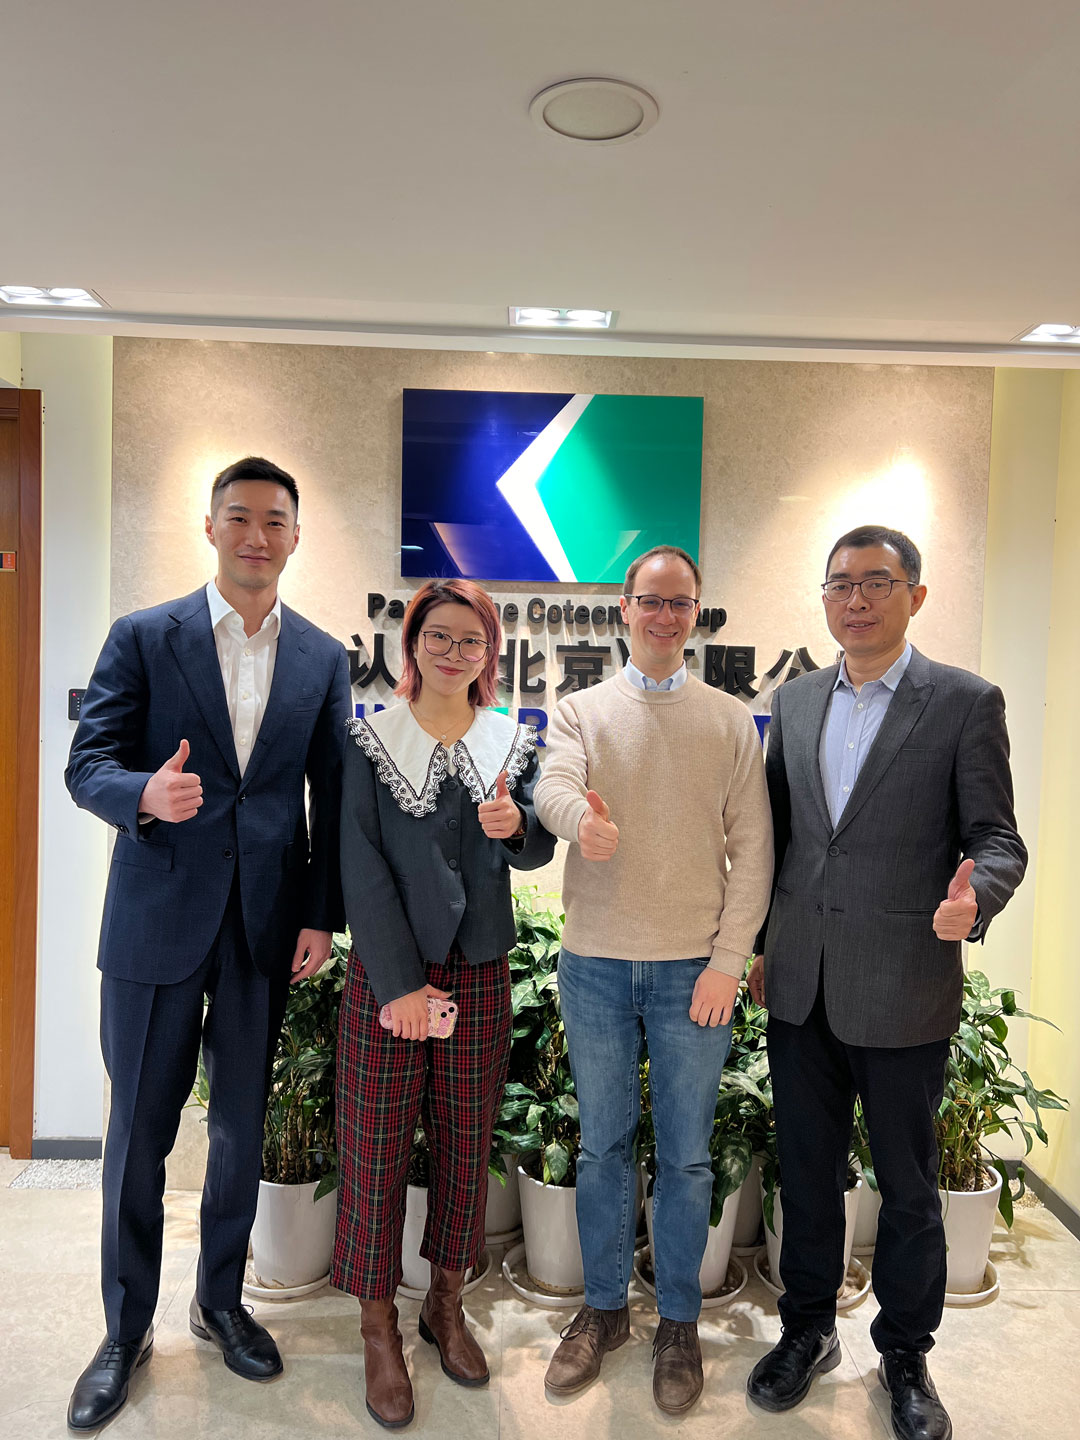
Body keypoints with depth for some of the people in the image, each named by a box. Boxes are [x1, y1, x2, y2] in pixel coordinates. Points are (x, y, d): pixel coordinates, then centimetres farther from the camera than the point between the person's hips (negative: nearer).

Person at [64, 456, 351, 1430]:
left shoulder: (324, 658, 5)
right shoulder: (143, 637, -1)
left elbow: (331, 796, 5)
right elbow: (86, 765, -3)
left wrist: (322, 915, 1)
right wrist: (145, 793, -26)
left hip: (267, 926, 2)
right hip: (157, 919, -1)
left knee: (242, 1129, 15)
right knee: (138, 1135, 10)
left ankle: (221, 1301, 38)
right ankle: (127, 1331, 32)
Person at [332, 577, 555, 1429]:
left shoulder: (512, 741, 5)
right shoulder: (370, 738, -4)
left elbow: (538, 853, 4)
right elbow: (363, 867, -8)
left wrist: (514, 827, -20)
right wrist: (397, 980, -13)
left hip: (480, 970, 3)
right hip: (386, 968, -2)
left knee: (467, 1141, 12)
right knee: (378, 1144, 4)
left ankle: (447, 1304, 33)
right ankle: (380, 1327, 23)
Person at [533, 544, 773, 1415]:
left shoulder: (731, 721, 5)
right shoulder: (581, 710, 5)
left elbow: (753, 850, 1)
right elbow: (552, 788, -15)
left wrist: (729, 960, -6)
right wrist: (582, 818, -39)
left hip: (693, 967, 0)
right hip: (596, 962, 1)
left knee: (687, 1154, 11)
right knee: (603, 1146, 14)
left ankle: (679, 1323, 31)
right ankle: (604, 1308, 34)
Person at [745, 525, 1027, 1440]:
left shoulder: (967, 703, -6)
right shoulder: (795, 701, 7)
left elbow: (998, 838, -6)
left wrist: (974, 897, -28)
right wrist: (758, 942, 12)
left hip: (905, 994, -3)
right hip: (801, 986, 4)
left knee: (908, 1184, 14)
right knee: (806, 1169, 18)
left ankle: (905, 1354, 37)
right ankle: (808, 1330, 39)